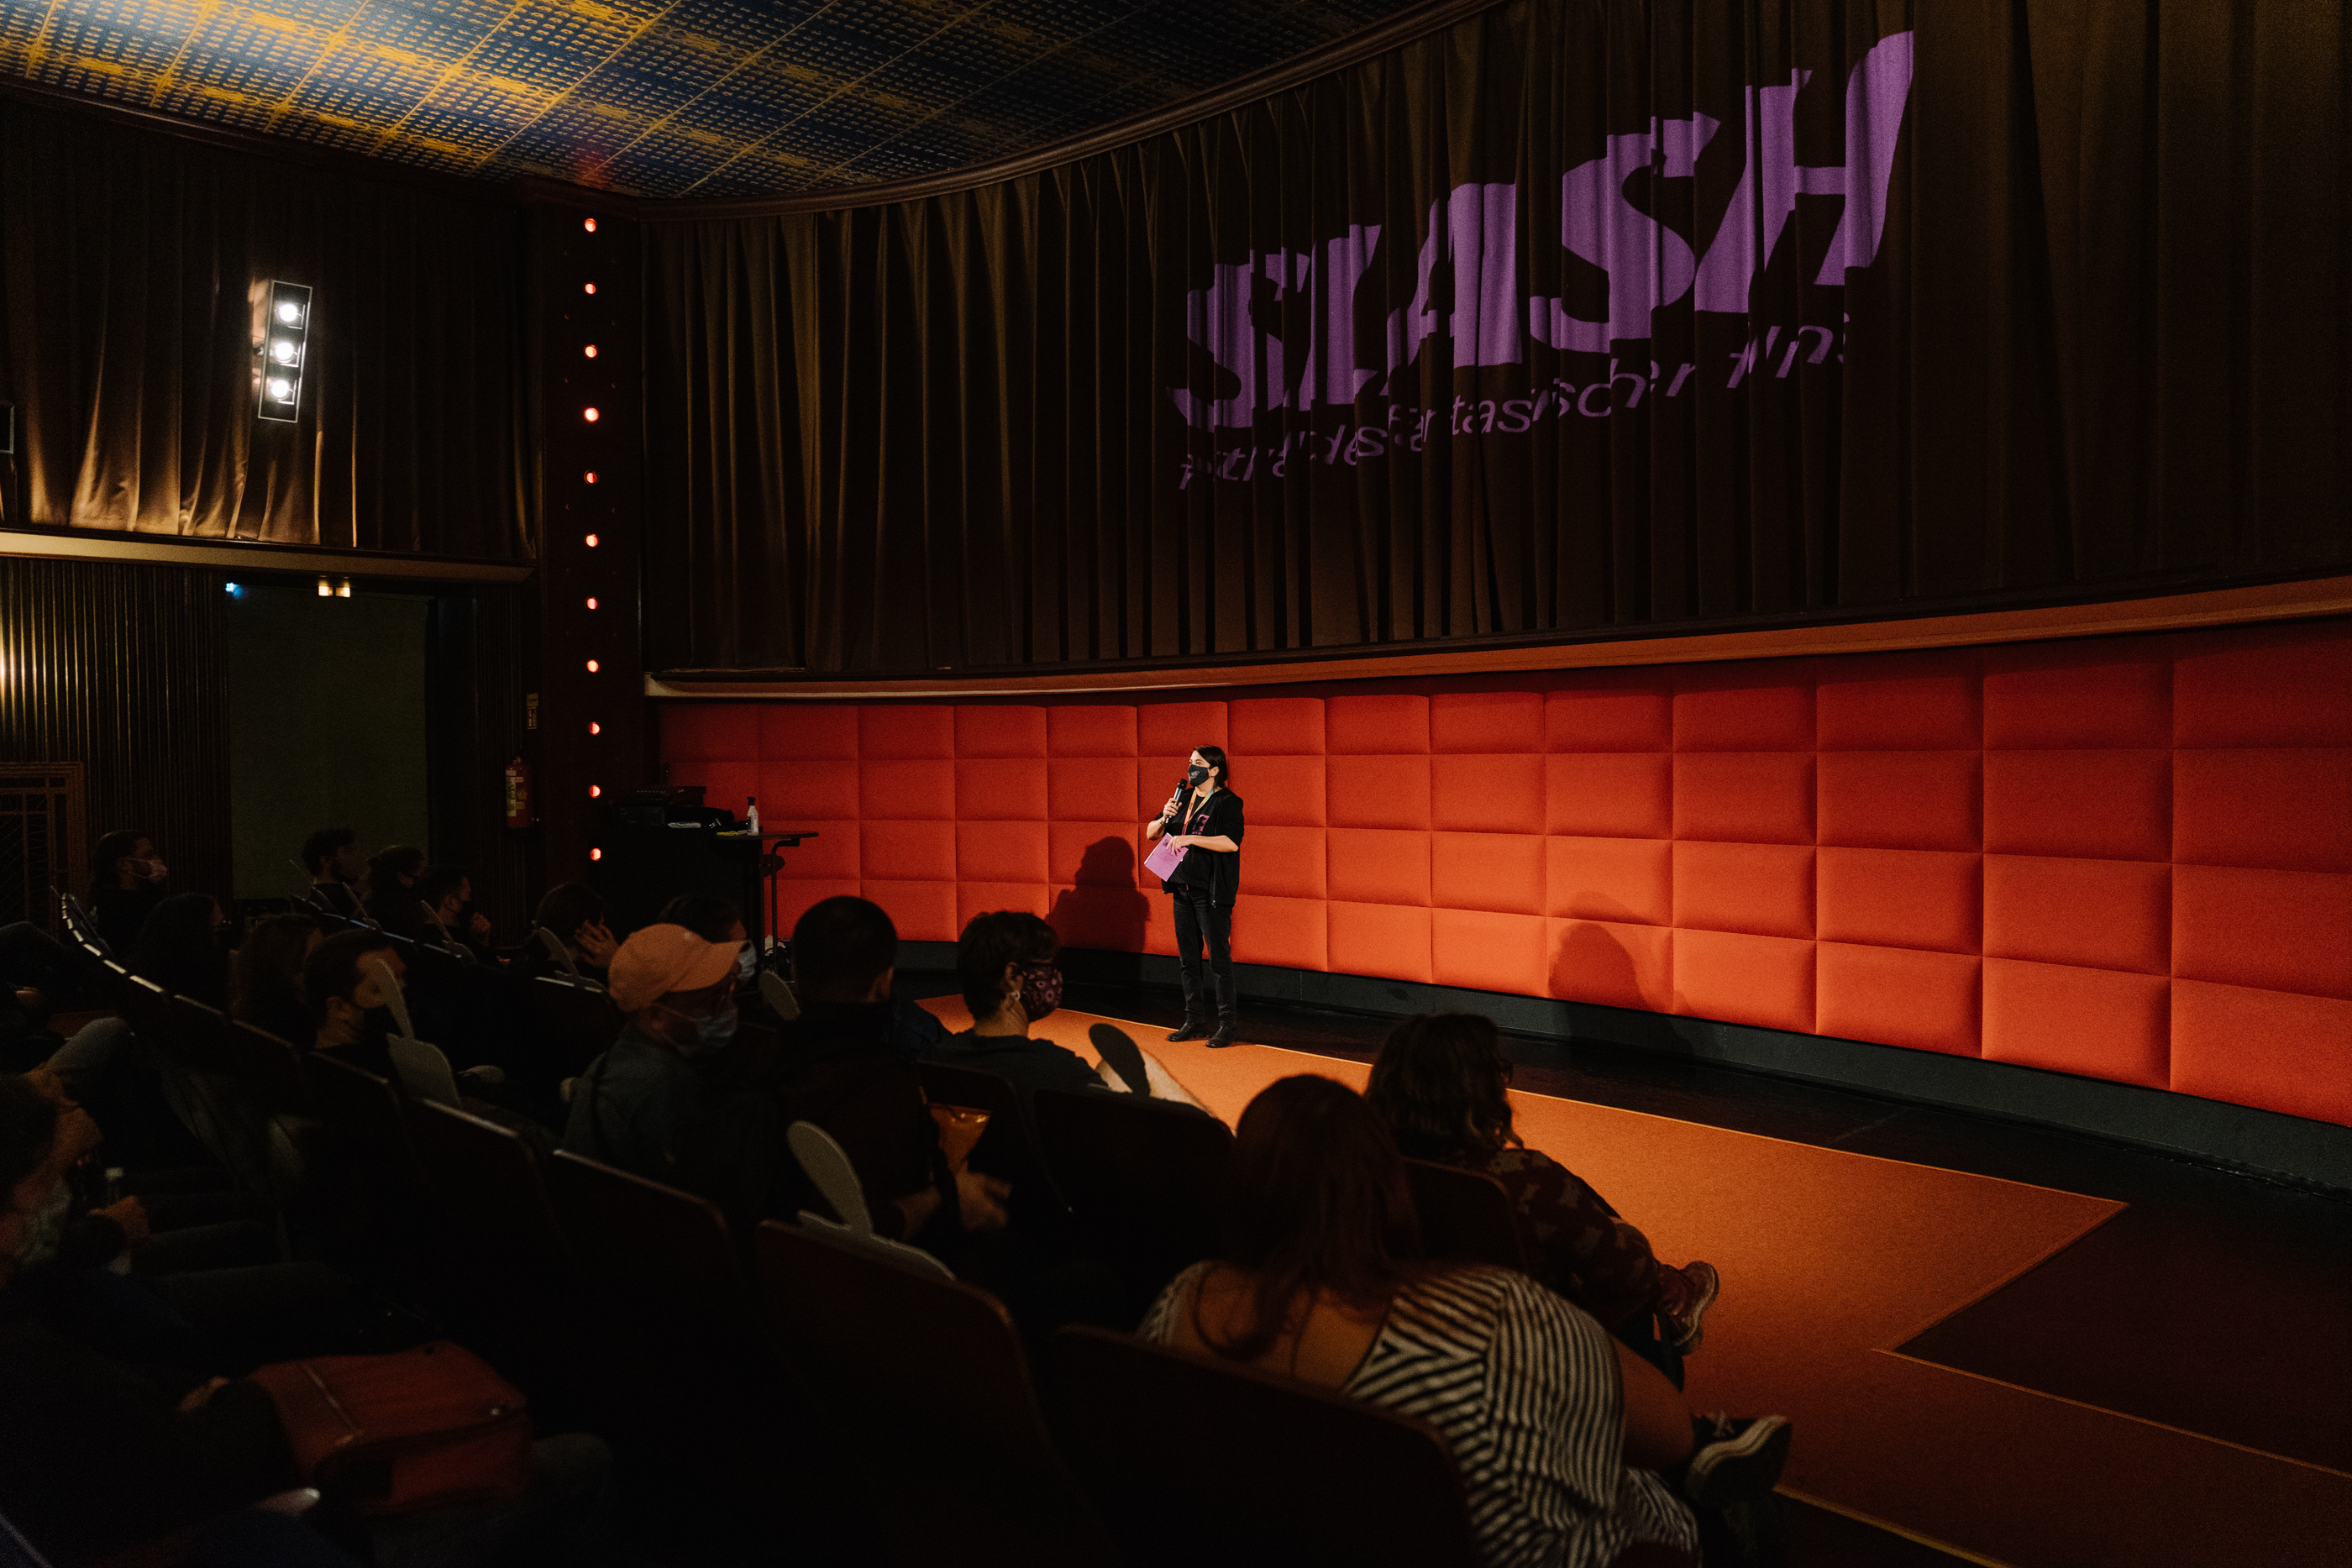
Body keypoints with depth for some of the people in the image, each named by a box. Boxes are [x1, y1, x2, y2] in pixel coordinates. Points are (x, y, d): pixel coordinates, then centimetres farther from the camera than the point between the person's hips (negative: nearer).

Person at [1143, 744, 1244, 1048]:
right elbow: (1150, 833, 16)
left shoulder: (1228, 803, -8)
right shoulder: (1183, 798, 13)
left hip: (1212, 892, -7)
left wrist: (1190, 839, -24)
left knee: (1218, 958, -4)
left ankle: (1227, 1023, 4)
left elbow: (1231, 842, -23)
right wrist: (1164, 818, -5)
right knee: (1187, 959, 11)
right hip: (1183, 888, 7)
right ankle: (1195, 1021, 20)